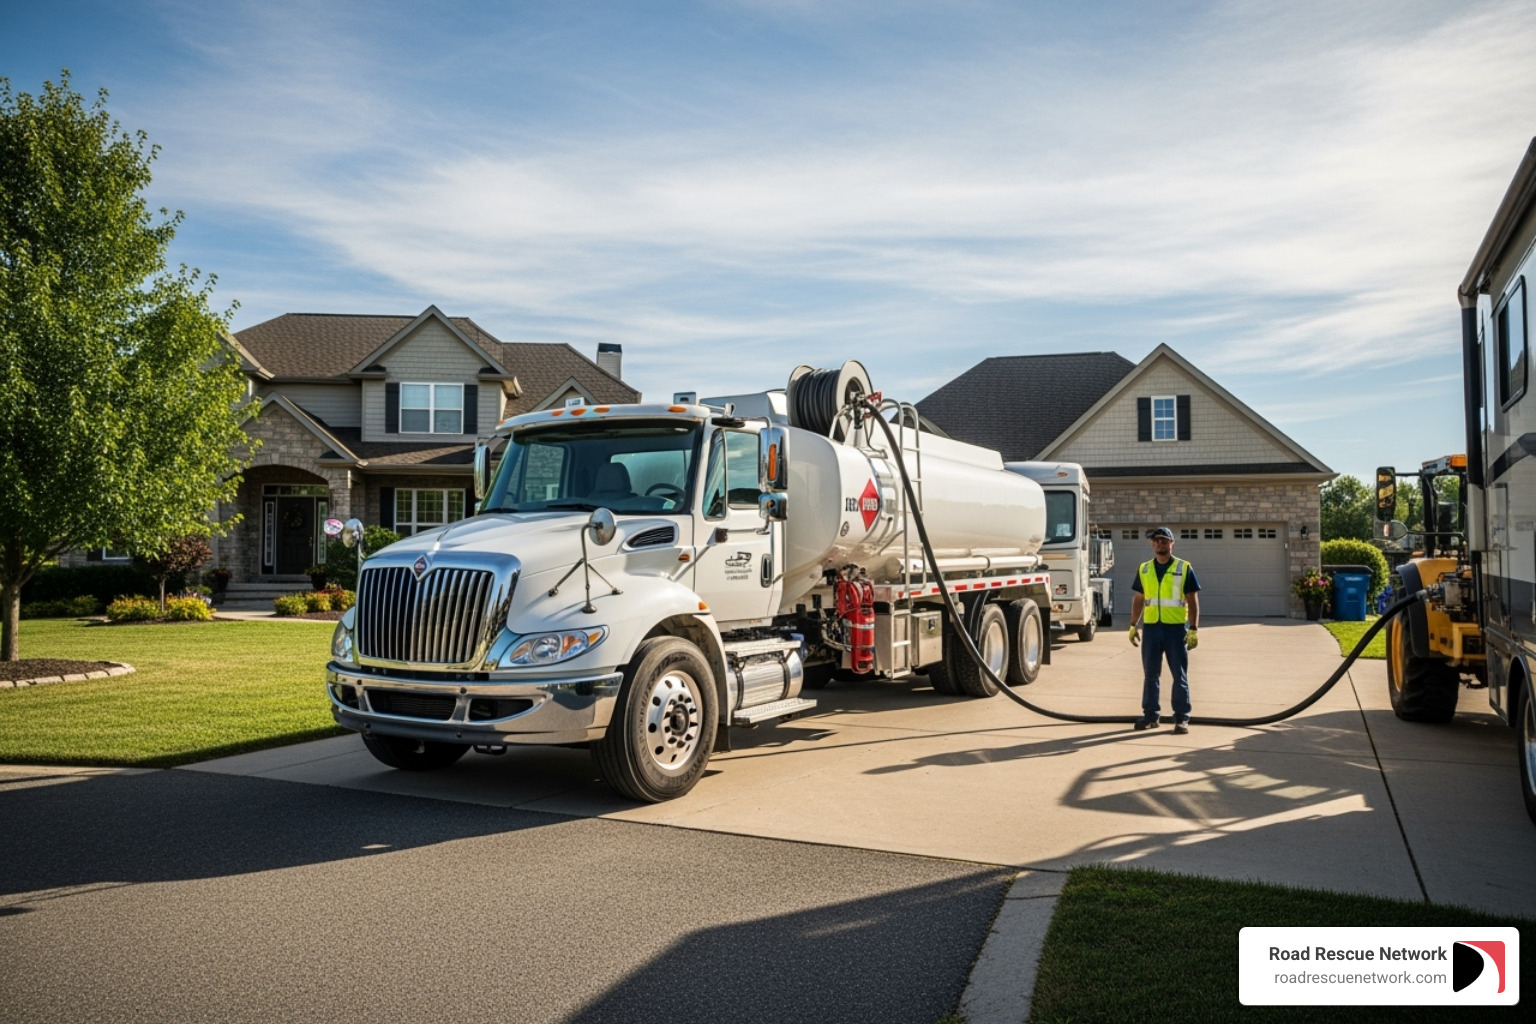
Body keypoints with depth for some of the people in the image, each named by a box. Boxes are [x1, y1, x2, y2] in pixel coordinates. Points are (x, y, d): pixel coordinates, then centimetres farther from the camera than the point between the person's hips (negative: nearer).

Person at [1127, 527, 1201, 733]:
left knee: (1180, 675, 2)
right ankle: (1150, 715, 16)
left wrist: (1194, 629, -7)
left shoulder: (1184, 568, 0)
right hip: (1151, 627, 3)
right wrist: (1133, 625, 9)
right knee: (1150, 675, 8)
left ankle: (1182, 718, 8)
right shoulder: (1144, 569, 10)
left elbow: (1193, 601, -1)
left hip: (1176, 628, -3)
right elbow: (1138, 599, 14)